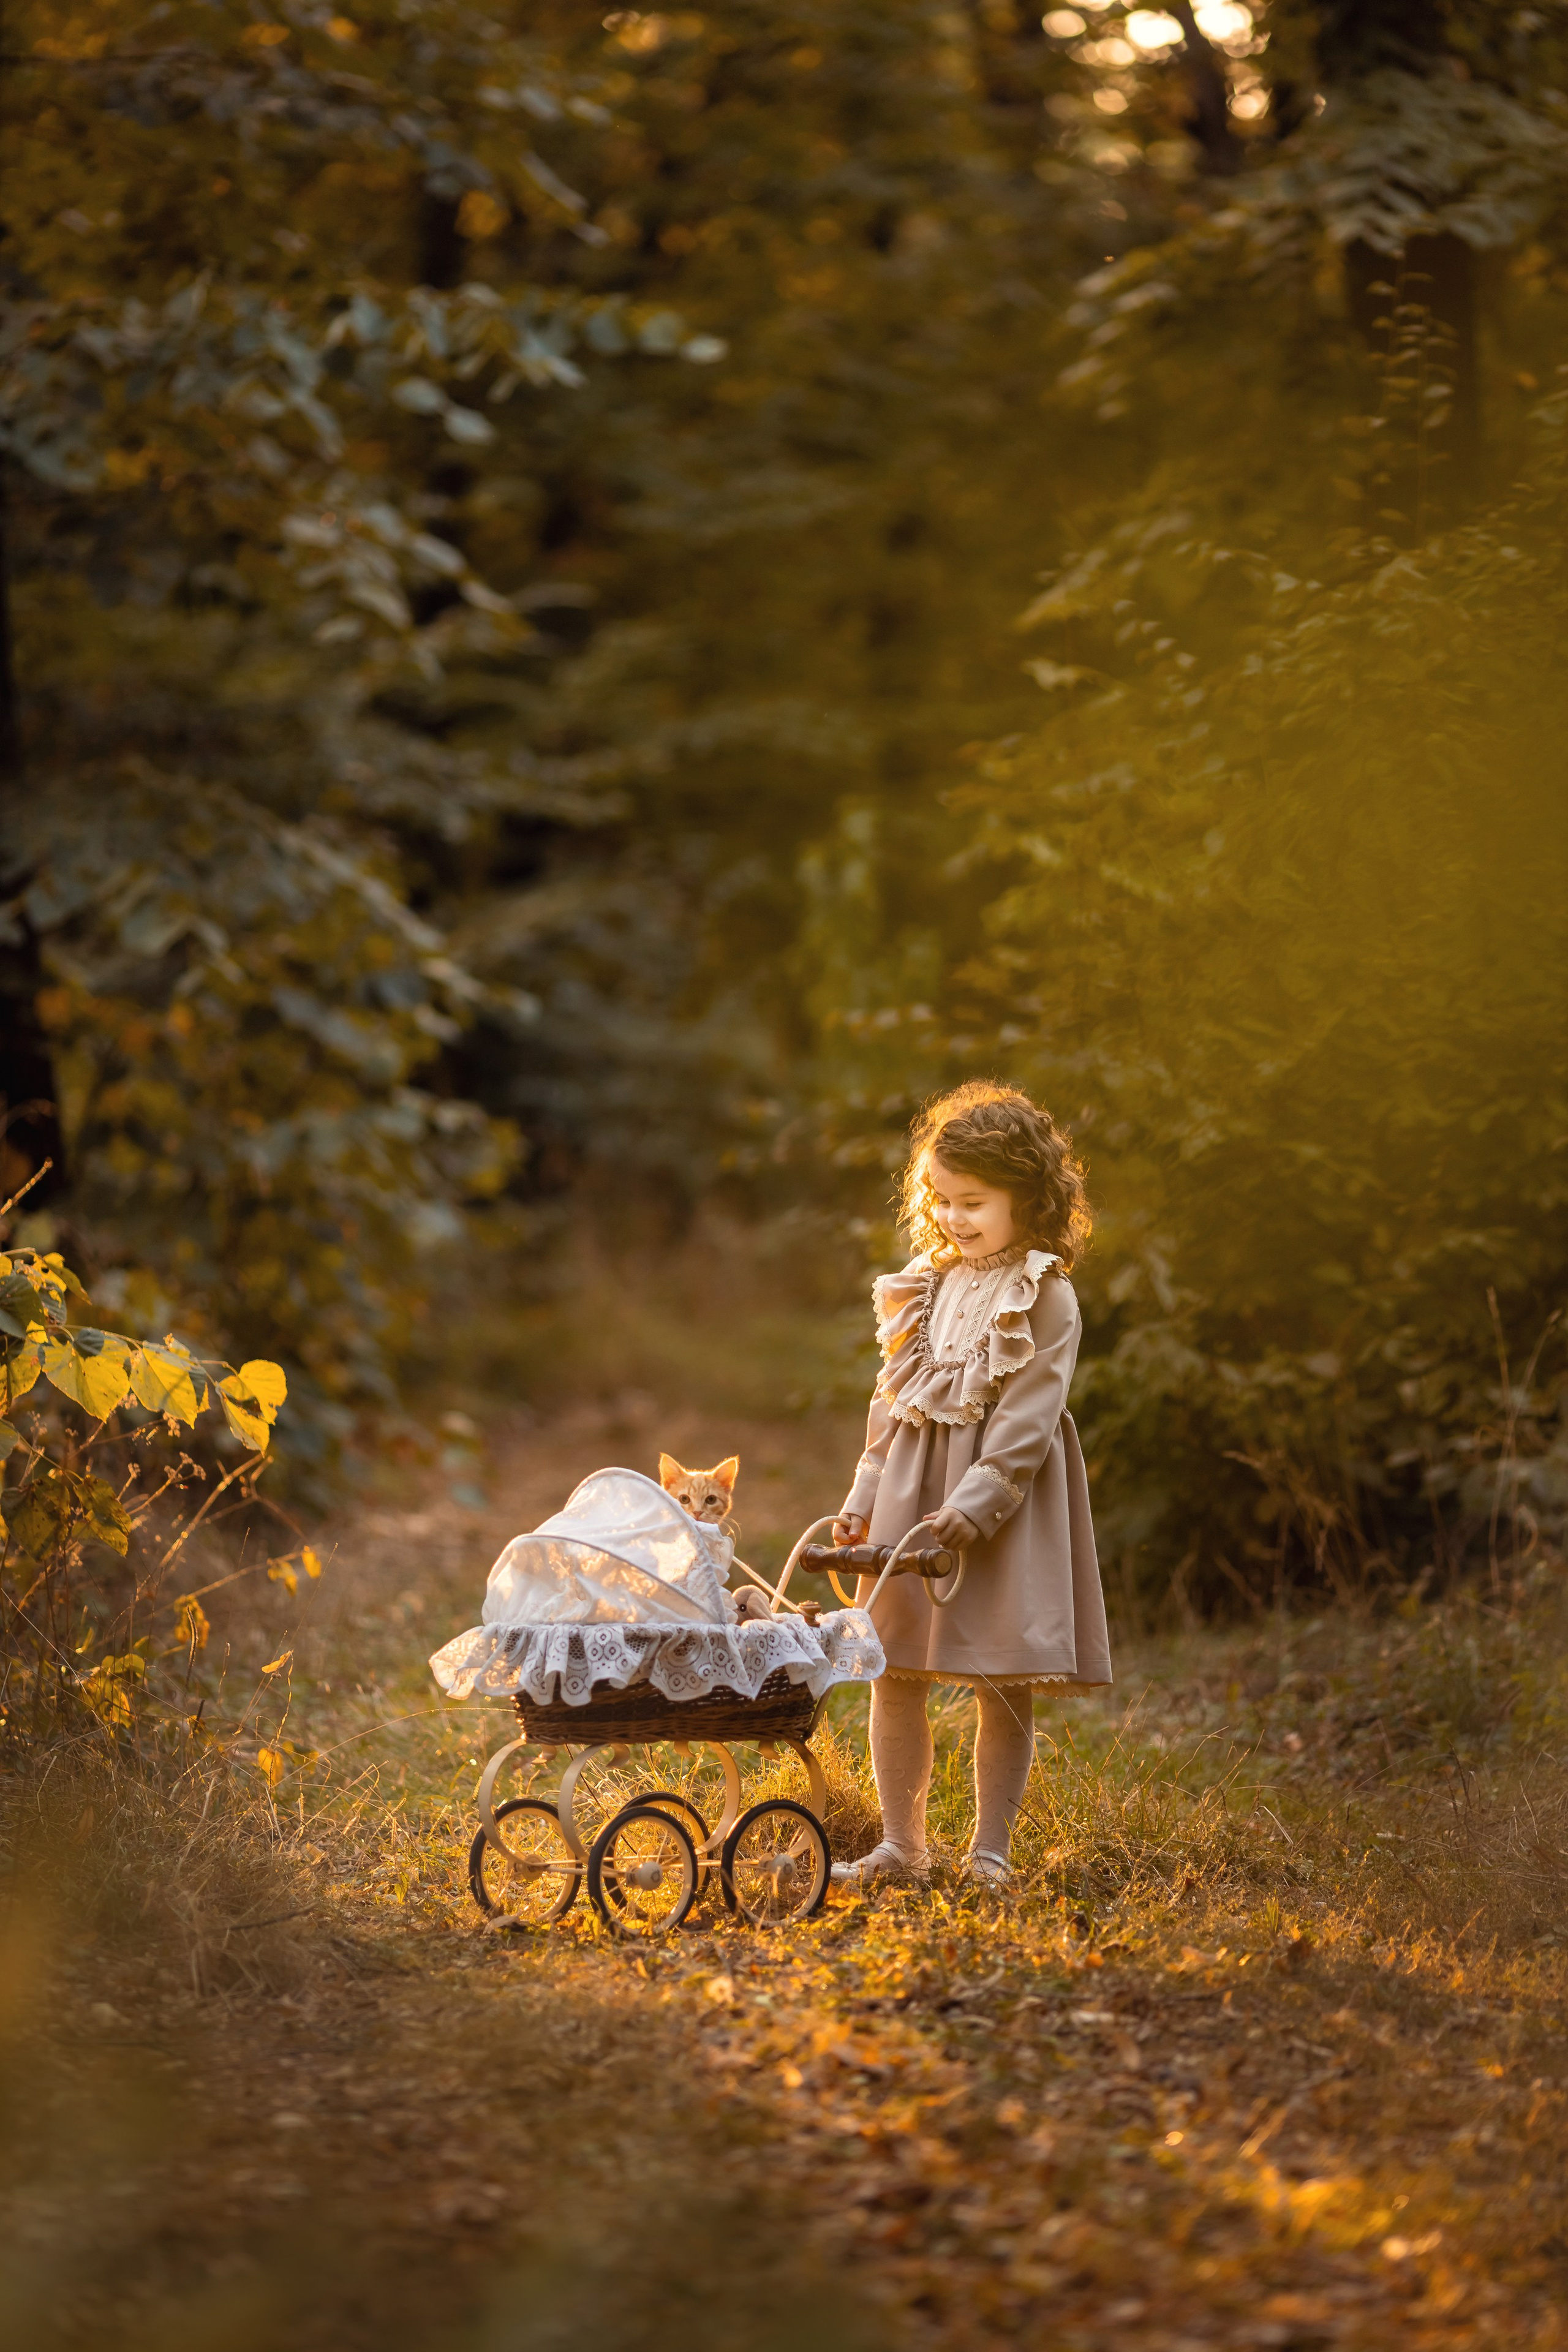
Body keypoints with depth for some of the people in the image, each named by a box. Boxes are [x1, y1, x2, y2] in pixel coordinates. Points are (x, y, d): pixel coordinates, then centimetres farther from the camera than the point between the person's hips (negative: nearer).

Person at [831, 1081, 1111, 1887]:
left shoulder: (1044, 1297, -8)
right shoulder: (928, 1285, 11)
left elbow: (1028, 1415, -14)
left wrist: (976, 1502, -22)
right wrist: (864, 1498, 9)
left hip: (1002, 1497, -6)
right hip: (912, 1489, 6)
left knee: (1002, 1686, 1)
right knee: (893, 1675, 5)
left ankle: (990, 1849, 11)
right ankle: (900, 1845, 13)